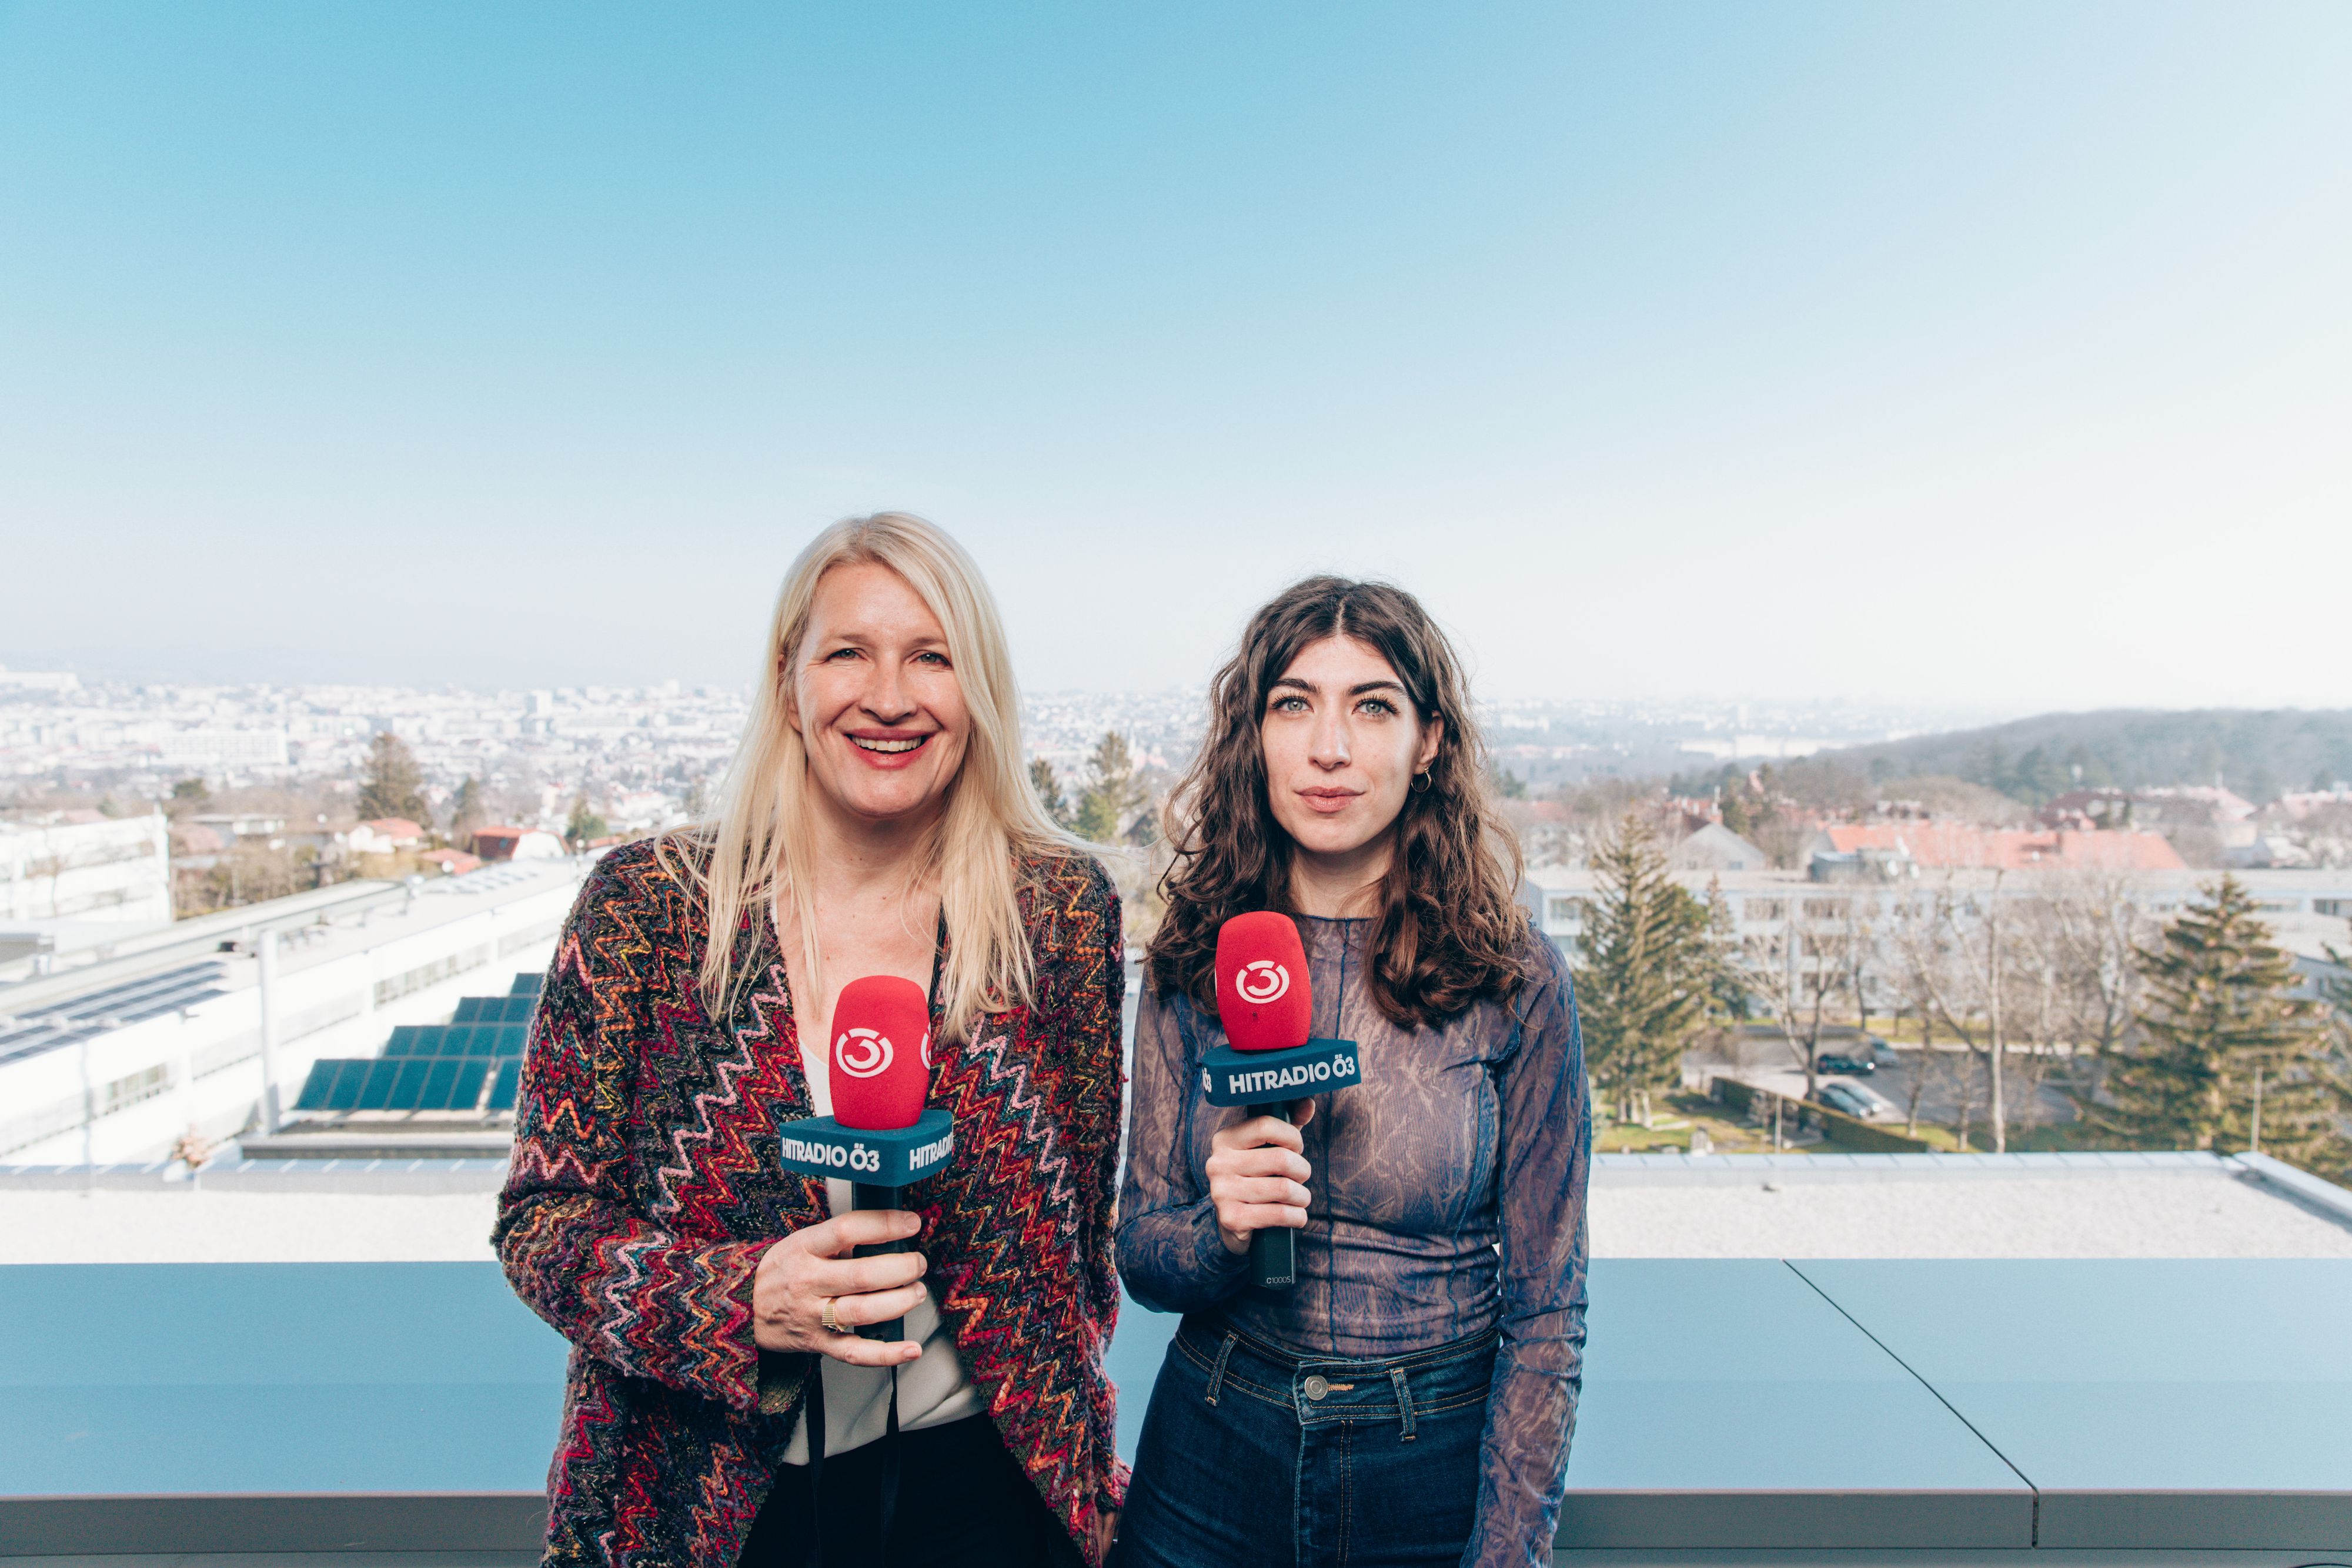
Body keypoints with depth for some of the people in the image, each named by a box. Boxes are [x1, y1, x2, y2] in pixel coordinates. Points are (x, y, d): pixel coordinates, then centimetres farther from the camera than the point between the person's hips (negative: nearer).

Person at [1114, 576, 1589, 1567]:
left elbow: (1545, 1309, -6)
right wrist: (1222, 1231, -22)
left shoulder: (1515, 981, -12)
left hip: (1438, 1467, -1)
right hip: (1213, 1453, 2)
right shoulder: (1190, 966, -7)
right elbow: (1138, 1253, -2)